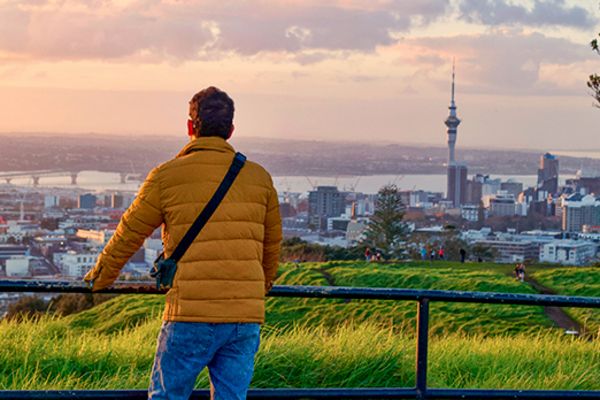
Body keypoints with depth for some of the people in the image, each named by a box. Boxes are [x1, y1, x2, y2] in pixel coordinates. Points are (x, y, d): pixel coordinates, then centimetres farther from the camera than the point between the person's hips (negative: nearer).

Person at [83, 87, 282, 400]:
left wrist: (100, 278, 29)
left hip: (191, 317, -3)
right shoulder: (259, 177, 10)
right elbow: (272, 245, 22)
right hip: (247, 316, 3)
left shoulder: (167, 177, 0)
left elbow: (129, 235, 11)